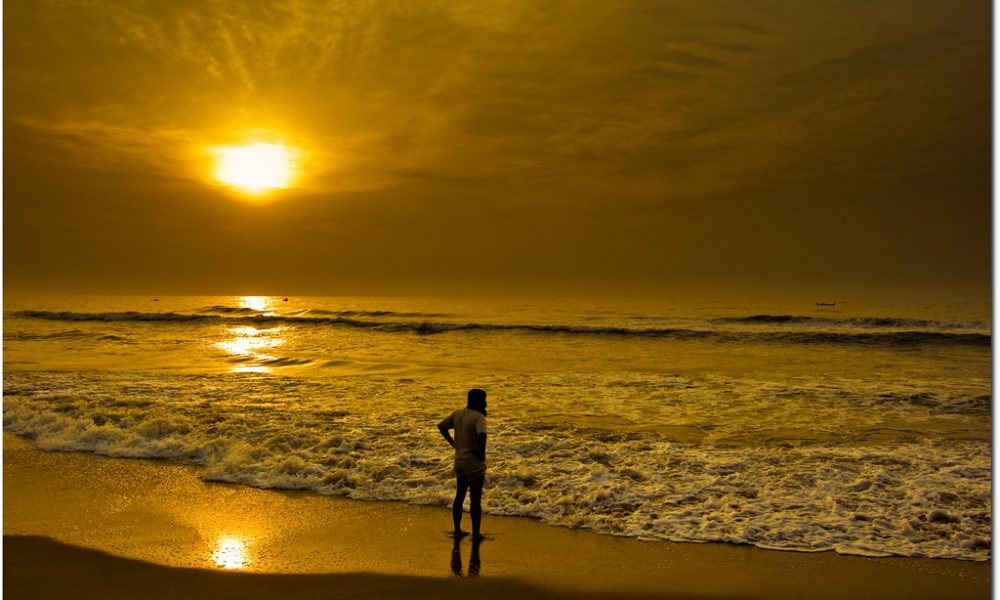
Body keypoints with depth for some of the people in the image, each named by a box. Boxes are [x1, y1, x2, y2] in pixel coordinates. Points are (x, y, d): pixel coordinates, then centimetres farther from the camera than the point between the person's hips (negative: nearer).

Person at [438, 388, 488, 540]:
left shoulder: (458, 413, 3)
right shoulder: (478, 417, -19)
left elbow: (441, 426, 11)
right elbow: (482, 435, -36)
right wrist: (482, 453, -21)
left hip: (459, 461, 7)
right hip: (474, 463, -7)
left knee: (459, 496, 18)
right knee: (476, 499, 4)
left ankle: (457, 530, 27)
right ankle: (476, 534, 12)